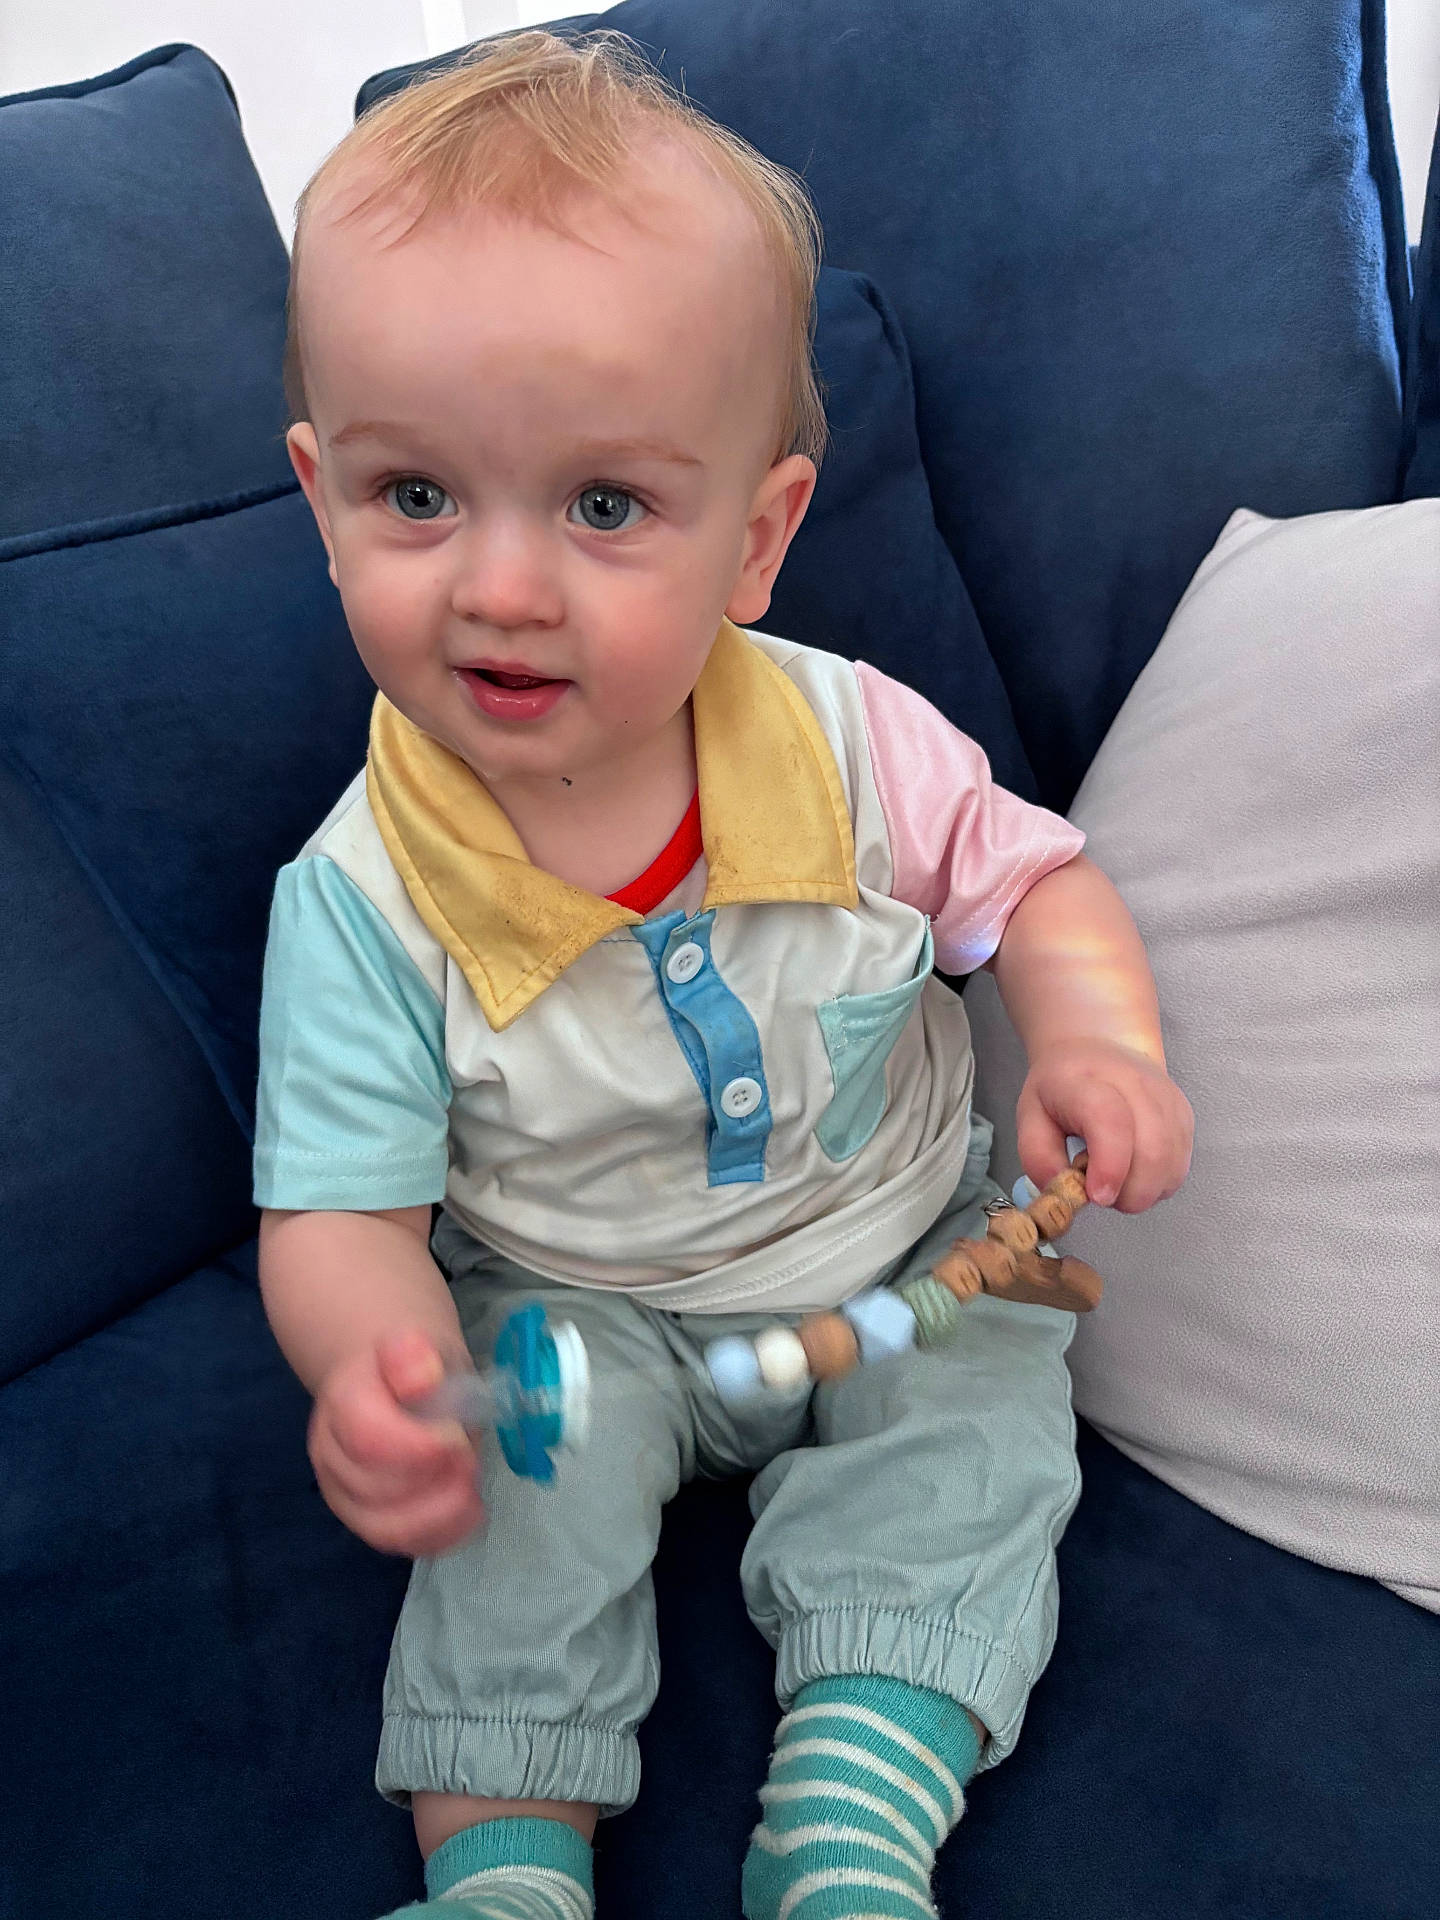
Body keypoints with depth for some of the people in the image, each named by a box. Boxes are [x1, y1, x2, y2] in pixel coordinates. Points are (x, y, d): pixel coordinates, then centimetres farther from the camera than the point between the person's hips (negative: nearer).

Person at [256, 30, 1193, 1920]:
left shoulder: (849, 742, -19)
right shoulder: (365, 896, -21)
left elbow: (1033, 881, -3)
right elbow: (344, 1213, -17)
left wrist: (1098, 1035, -25)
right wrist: (374, 1363, -40)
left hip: (907, 1255, 2)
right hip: (575, 1306, -1)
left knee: (976, 1441, -17)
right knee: (531, 1472, -24)